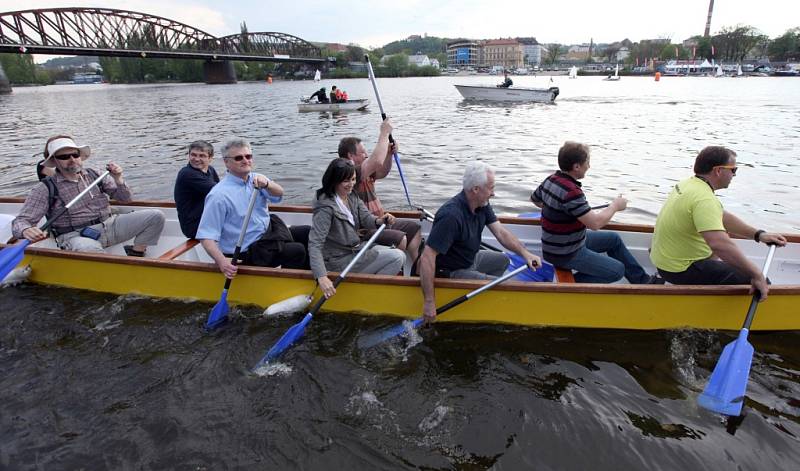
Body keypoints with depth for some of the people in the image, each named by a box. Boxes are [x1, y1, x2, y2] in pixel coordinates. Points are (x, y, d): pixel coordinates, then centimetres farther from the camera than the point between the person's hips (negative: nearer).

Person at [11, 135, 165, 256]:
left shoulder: (94, 175, 11)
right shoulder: (45, 188, -1)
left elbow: (125, 198, 14)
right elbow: (20, 221, -5)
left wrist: (118, 179, -6)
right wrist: (26, 230, -31)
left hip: (108, 224, 5)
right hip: (75, 235, -5)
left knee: (156, 216, -10)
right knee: (89, 249, -43)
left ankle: (135, 254, -2)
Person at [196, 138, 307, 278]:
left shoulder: (255, 179, 3)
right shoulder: (219, 195, -19)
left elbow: (279, 194, -12)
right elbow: (206, 236, -22)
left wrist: (266, 184, -34)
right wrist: (221, 261, -38)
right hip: (246, 253, -8)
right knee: (298, 251, -20)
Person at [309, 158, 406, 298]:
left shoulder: (352, 196, 4)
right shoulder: (326, 207, -22)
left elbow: (366, 218, -3)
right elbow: (314, 245, -28)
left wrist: (379, 221, -28)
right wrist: (321, 277, -40)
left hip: (356, 248, 9)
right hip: (339, 261, -9)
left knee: (400, 255, 9)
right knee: (397, 257, -14)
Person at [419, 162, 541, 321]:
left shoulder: (482, 205, -6)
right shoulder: (451, 215, -35)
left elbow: (501, 232, -1)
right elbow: (427, 258, -37)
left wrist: (524, 252, -17)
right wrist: (429, 302, -36)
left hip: (470, 259, 10)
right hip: (452, 272, -9)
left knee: (502, 260, 24)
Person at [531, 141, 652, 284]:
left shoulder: (551, 180, -1)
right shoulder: (571, 191, -30)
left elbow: (535, 199, 19)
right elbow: (595, 223, -31)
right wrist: (615, 206, -13)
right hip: (565, 254, -10)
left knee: (614, 239, 20)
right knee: (617, 270, -6)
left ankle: (642, 280, 30)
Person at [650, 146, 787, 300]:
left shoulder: (690, 183, 5)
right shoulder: (704, 199, -26)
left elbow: (723, 217, 16)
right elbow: (719, 244, -39)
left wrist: (758, 234, 11)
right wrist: (756, 274, -32)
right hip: (681, 270, -10)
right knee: (761, 283, -8)